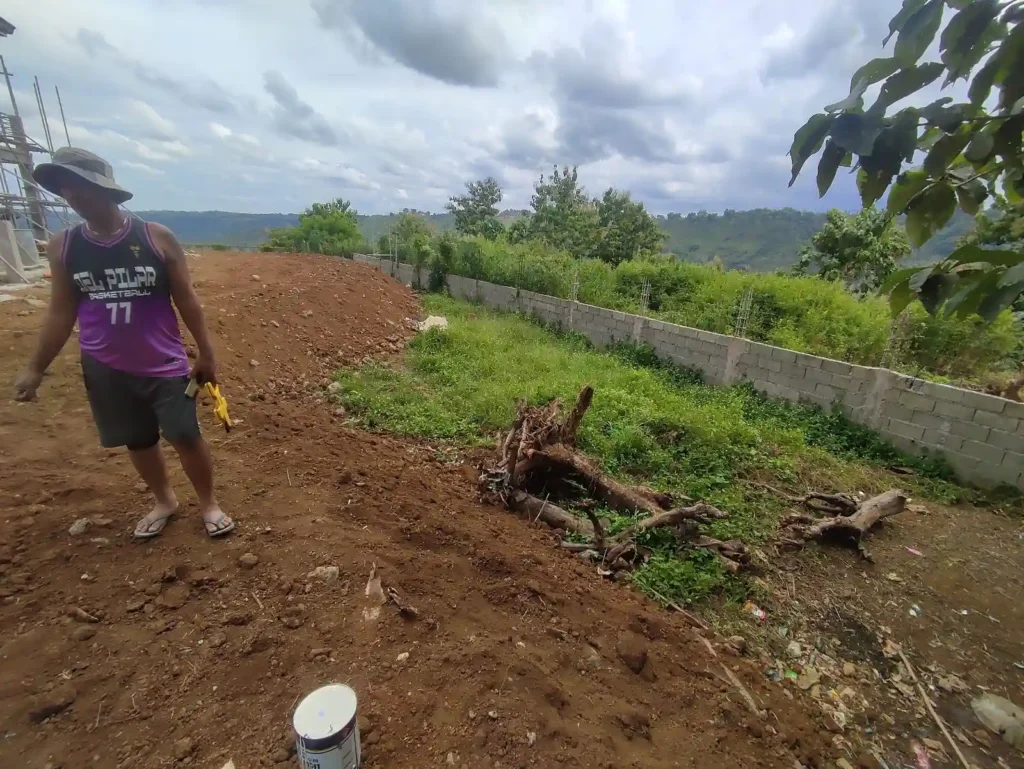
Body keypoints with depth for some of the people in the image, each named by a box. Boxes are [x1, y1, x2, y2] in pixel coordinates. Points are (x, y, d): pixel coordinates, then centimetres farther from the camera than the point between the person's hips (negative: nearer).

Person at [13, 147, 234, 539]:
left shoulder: (157, 238, -9)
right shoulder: (62, 246, 0)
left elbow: (186, 300, -5)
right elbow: (61, 312, 6)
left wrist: (206, 354, -3)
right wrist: (35, 368, 5)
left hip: (165, 365, -3)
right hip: (104, 370, 3)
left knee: (186, 437, 3)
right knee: (138, 442, 14)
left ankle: (208, 503, 23)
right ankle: (164, 502, 36)